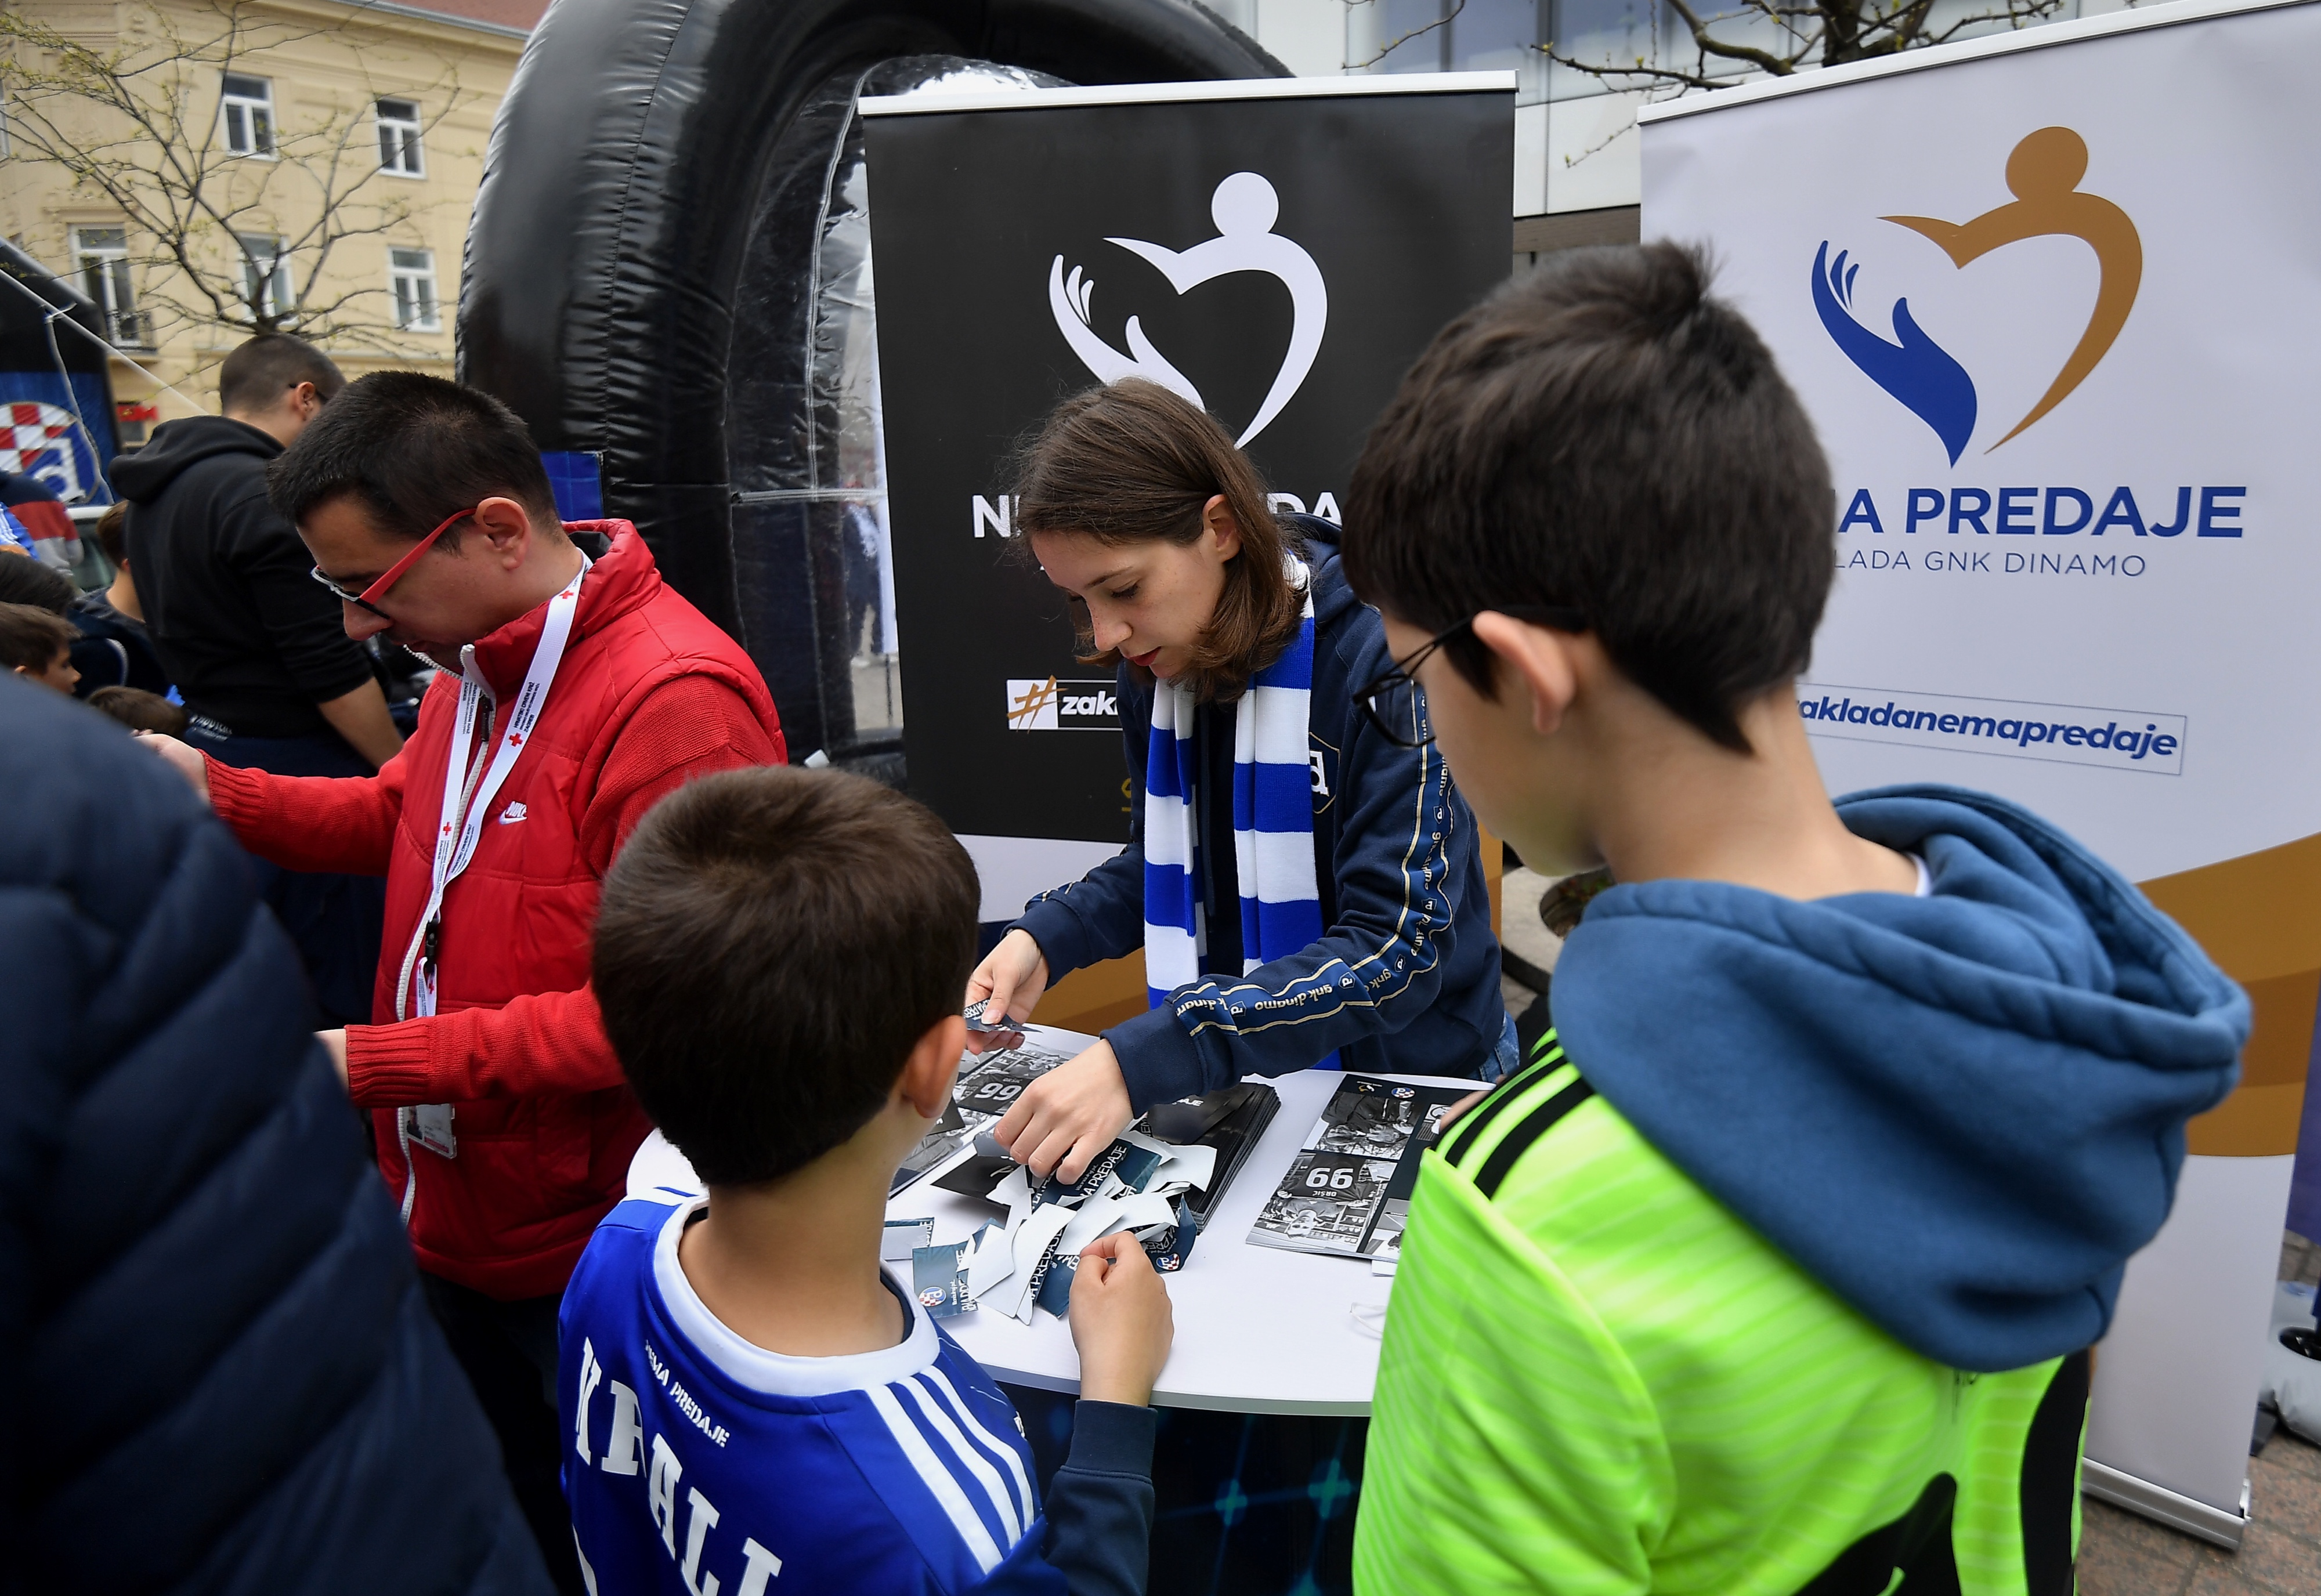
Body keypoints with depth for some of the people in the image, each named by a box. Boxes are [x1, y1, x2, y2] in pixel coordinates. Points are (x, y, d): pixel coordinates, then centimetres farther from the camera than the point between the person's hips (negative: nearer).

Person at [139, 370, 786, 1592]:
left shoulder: (675, 700, -25)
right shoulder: (474, 665, 4)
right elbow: (400, 815, 21)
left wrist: (374, 1066, -25)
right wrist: (207, 791, 4)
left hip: (594, 1260, -8)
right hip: (453, 1235, 8)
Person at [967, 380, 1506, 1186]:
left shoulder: (1376, 653, -21)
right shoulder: (1153, 662, -1)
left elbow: (1398, 947, -25)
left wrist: (1140, 1061, -33)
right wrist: (1044, 939, -6)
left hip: (1408, 1077, -4)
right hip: (1236, 1083, 4)